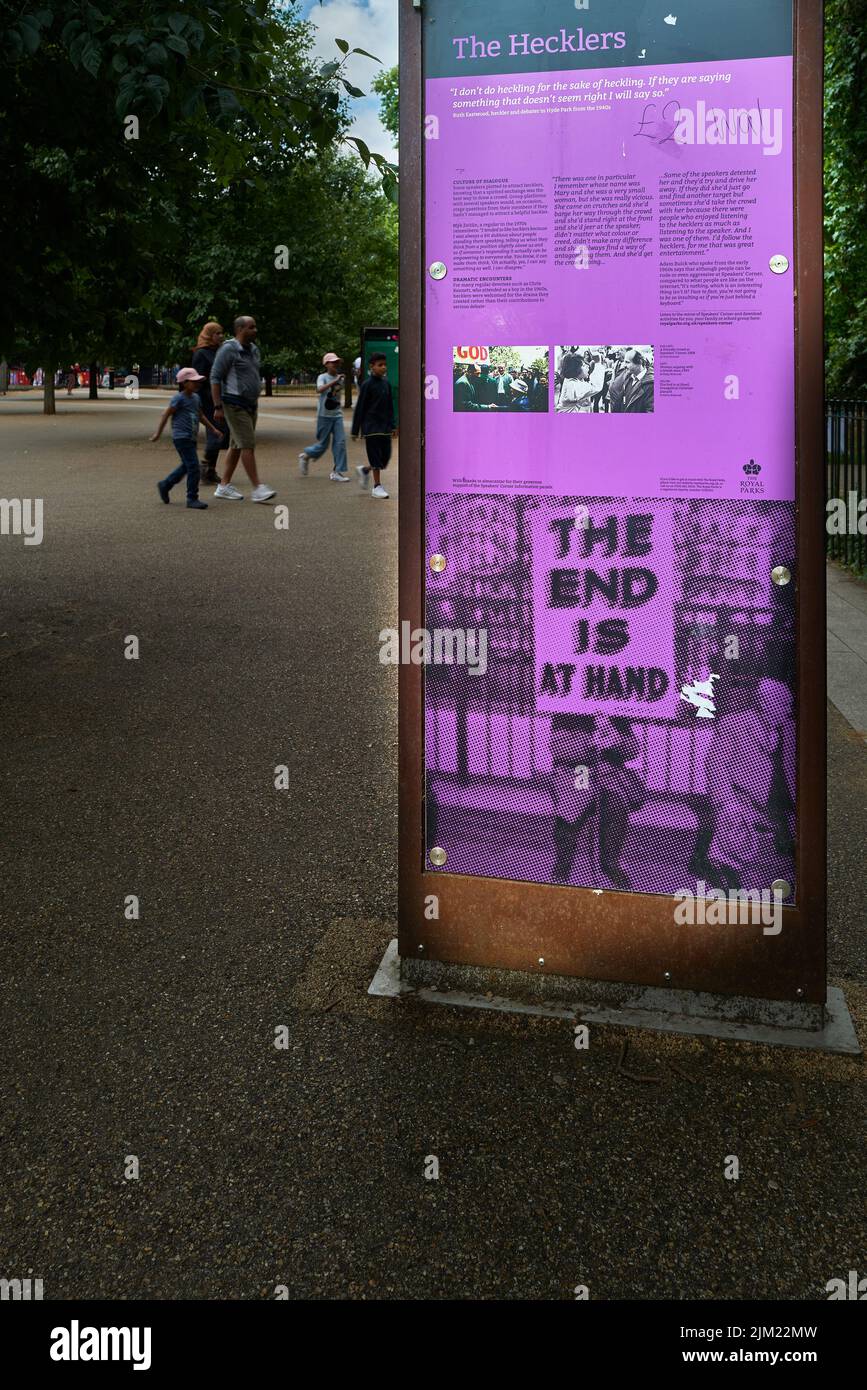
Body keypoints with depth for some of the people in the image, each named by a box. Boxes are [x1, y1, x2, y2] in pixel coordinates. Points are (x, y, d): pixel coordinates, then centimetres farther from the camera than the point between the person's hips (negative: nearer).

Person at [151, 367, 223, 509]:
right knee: (193, 466, -11)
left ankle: (164, 486, 34)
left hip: (191, 438, 9)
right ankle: (192, 499, -5)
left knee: (186, 466, 18)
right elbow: (165, 415, -10)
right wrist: (158, 434, -9)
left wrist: (213, 429, 28)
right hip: (181, 437, -9)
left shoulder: (196, 397, 12)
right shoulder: (179, 398, -13)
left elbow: (201, 415, 27)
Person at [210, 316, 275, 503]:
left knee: (237, 446, 9)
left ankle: (224, 486, 15)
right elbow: (215, 377, -12)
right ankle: (257, 489, -14)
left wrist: (256, 403, 19)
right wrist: (218, 407, -17)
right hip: (234, 405, -8)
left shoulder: (253, 350, 14)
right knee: (248, 445, -13)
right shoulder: (228, 349, -11)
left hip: (250, 405, 9)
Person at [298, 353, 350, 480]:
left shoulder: (340, 378, 9)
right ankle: (305, 455, 31)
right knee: (323, 444, 2)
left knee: (340, 442, -7)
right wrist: (335, 381, -36)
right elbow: (320, 389, -31)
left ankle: (338, 472, -2)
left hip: (337, 415, 5)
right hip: (324, 415, -5)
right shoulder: (322, 377, -9)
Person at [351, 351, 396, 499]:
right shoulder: (368, 384, -8)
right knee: (376, 457, -4)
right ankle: (377, 486, 4)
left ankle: (364, 470, 30)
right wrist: (355, 430, -6)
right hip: (371, 426, -6)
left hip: (385, 427, 6)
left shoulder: (386, 383, 9)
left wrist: (392, 426, 14)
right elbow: (360, 408, -6)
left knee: (385, 456, 7)